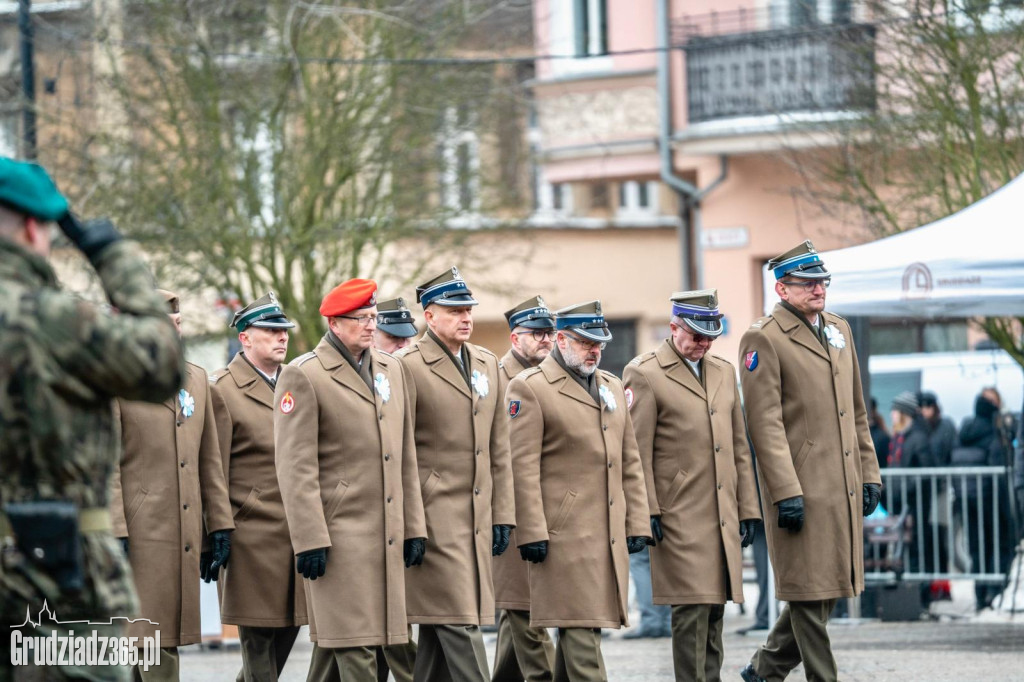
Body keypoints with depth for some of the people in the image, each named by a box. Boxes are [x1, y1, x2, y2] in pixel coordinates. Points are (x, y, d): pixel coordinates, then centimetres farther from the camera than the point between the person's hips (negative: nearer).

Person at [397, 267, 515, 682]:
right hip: (435, 518, -7)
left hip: (477, 519, 7)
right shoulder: (408, 366, -7)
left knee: (439, 631, 10)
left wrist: (502, 515, 11)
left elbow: (499, 449, 16)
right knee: (459, 623, -11)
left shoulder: (487, 364, 14)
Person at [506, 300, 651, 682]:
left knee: (580, 629, 11)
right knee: (580, 633, -10)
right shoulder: (529, 389, -5)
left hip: (609, 536, 7)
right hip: (566, 534, -7)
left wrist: (637, 523, 12)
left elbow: (630, 463, 18)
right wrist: (531, 534, -16)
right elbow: (523, 468, -11)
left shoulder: (612, 387, 17)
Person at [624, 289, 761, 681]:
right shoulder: (644, 374, -4)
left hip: (723, 516, 6)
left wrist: (747, 510, 14)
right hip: (679, 516, -6)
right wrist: (647, 513, -13)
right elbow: (638, 452, -8)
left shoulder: (723, 372, 16)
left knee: (715, 609, 8)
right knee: (692, 609, -11)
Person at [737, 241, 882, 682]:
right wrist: (786, 493, -19)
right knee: (809, 593, -3)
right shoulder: (763, 339, -8)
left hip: (844, 489, 8)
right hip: (801, 488, -8)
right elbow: (765, 424, -14)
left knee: (829, 591, 12)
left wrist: (869, 474, 14)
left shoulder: (839, 330, 16)